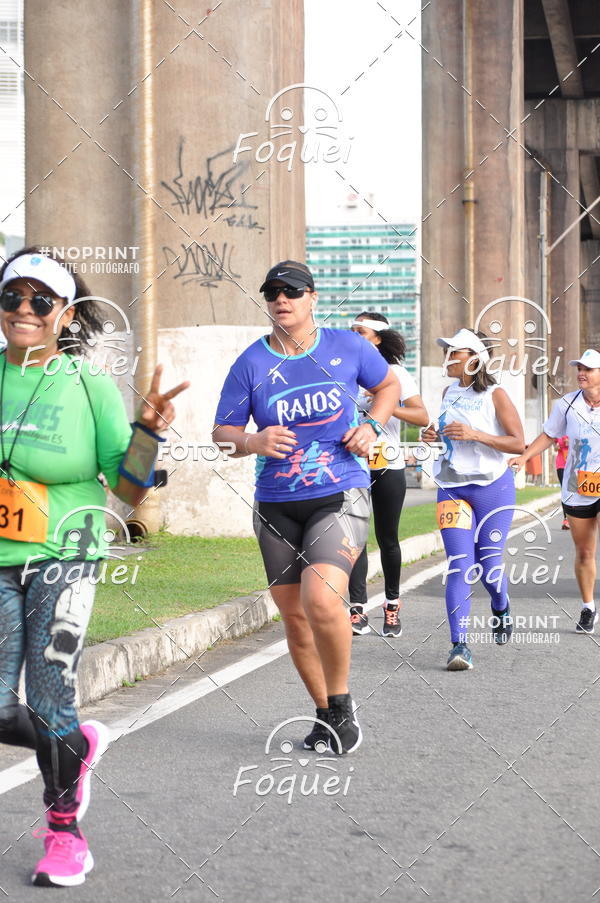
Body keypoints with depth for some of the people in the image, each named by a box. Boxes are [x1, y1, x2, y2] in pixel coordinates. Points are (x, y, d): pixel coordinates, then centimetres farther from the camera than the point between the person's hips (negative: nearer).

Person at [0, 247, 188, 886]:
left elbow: (128, 491, -2)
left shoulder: (91, 388, -3)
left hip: (62, 558, -2)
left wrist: (147, 430, -17)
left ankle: (65, 830, 18)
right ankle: (78, 746, 31)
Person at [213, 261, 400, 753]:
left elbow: (389, 385, 18)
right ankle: (326, 714, 27)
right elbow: (222, 432, 4)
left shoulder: (348, 347, 0)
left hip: (341, 496, -3)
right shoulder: (251, 363, -1)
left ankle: (341, 701, -2)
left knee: (321, 599, -24)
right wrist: (251, 442, -19)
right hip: (277, 505, 3)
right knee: (295, 618, 8)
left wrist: (372, 427, -1)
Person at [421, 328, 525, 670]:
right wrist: (436, 436, 4)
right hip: (452, 489, 4)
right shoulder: (449, 393, 11)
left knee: (489, 565, 1)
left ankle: (501, 609, 35)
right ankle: (460, 645, -13)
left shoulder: (496, 395, -6)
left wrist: (475, 435, -20)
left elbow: (518, 443, -10)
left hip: (493, 488, -4)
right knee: (459, 566, -9)